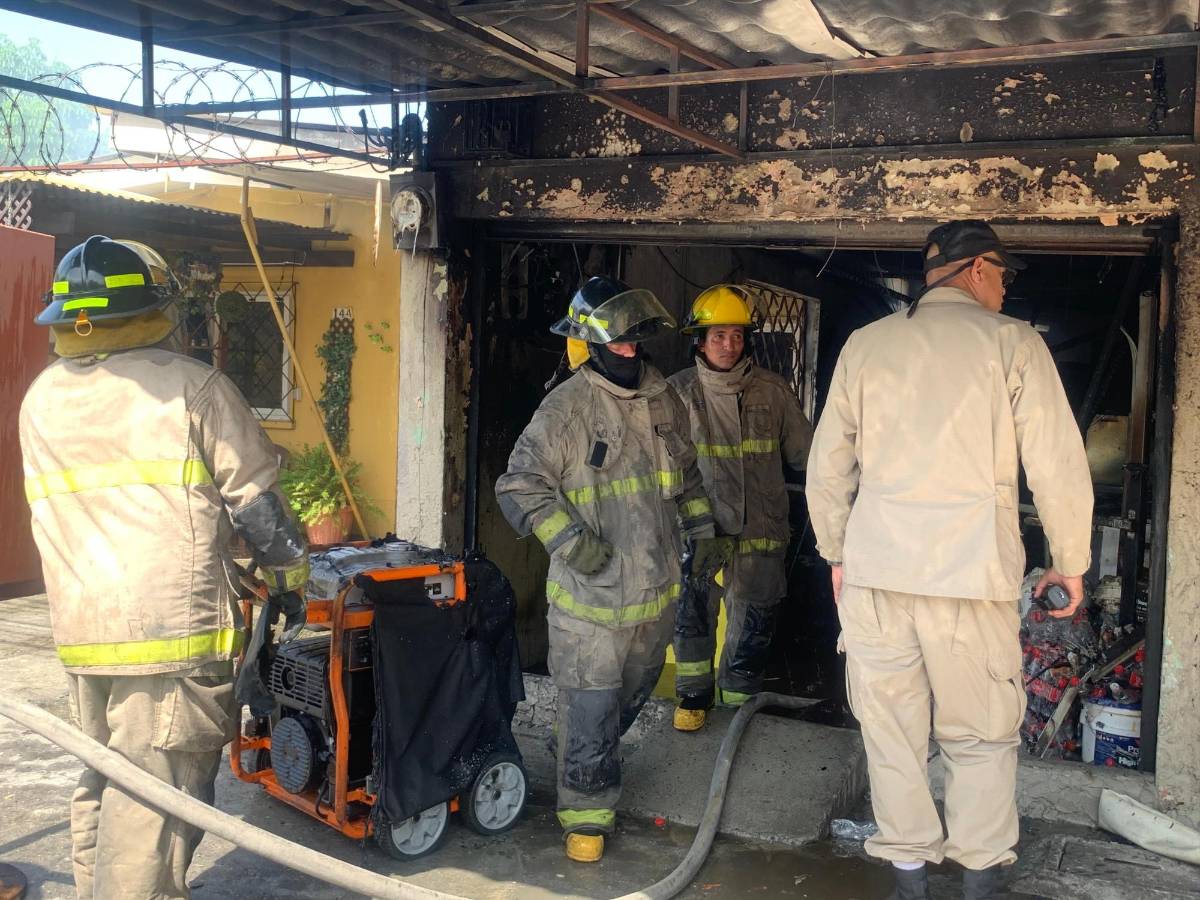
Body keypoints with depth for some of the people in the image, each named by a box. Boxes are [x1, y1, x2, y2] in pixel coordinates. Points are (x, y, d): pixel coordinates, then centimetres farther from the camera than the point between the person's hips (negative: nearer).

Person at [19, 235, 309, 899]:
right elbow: (255, 500, -8)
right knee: (155, 796, -1)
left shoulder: (39, 401, 11)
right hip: (174, 625, -7)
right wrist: (288, 583, 5)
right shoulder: (191, 386, -8)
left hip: (79, 630, 7)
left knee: (101, 784, 21)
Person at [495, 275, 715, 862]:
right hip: (589, 599, -7)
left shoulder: (664, 401, 5)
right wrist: (569, 539, -25)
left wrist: (702, 533, 18)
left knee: (632, 694, 24)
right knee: (590, 711, 0)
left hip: (656, 592, 7)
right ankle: (586, 813, 18)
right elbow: (520, 484, -16)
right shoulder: (565, 409, -16)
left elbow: (686, 475, 20)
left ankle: (587, 761, 48)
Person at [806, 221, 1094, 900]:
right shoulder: (1013, 342, 1)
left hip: (873, 570, 3)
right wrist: (1072, 562, 9)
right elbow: (1057, 464, -2)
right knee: (981, 739, 10)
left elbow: (827, 466, 11)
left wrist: (837, 555, 21)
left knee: (891, 733, 10)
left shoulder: (867, 344, 10)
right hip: (971, 571, -2)